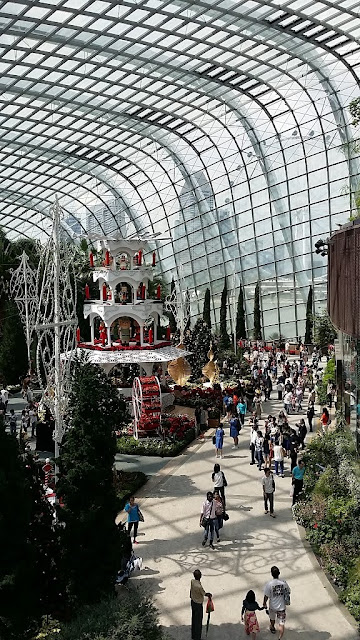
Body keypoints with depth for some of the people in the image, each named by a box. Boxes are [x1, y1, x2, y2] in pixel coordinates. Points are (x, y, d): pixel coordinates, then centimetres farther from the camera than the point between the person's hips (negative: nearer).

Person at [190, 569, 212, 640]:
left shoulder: (192, 581, -13)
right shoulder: (199, 586, -35)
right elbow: (204, 594, -17)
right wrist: (210, 595, 3)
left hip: (193, 602, 8)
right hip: (198, 605, -8)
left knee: (194, 619, 23)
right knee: (198, 621, 10)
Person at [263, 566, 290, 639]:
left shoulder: (269, 584, -23)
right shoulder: (284, 583, -17)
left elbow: (266, 596, -15)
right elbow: (288, 593, -2)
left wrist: (264, 603, 4)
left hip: (272, 606, 1)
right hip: (281, 606, -1)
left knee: (272, 618, 30)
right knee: (281, 624, 8)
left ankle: (272, 628, 55)